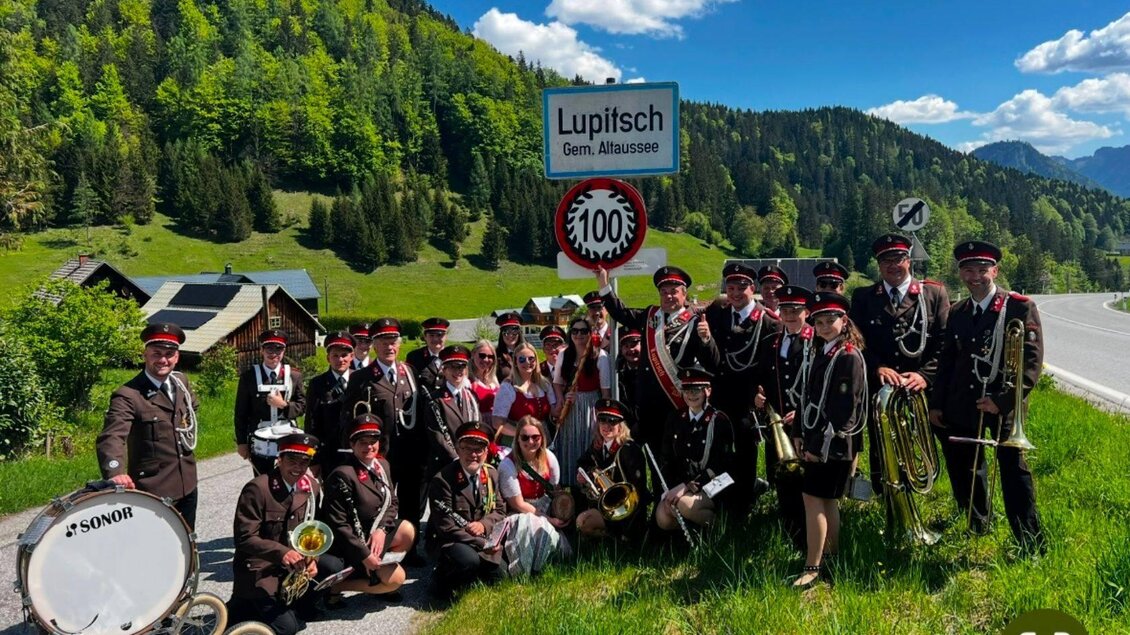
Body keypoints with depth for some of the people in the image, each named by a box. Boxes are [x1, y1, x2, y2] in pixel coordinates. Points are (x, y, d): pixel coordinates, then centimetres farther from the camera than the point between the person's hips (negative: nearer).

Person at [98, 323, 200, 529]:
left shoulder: (181, 381, 4)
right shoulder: (127, 395, -18)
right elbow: (111, 437, -33)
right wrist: (115, 472, -51)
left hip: (187, 484, 7)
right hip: (153, 492, -7)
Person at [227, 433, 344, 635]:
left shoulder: (312, 488, 2)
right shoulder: (257, 488, -17)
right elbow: (243, 538, -19)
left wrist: (311, 559, -13)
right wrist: (281, 553, -33)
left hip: (293, 561, 6)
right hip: (259, 567, -6)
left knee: (333, 568, -17)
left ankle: (295, 606, 4)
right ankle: (241, 607, 8)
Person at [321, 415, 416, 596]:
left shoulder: (382, 464, 2)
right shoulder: (343, 475, -22)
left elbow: (392, 502, 7)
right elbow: (338, 524, -21)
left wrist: (381, 529, -12)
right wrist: (364, 554, -21)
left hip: (375, 533, 8)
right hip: (351, 543, -7)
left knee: (408, 530, -15)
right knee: (396, 578, -15)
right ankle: (335, 585, -1)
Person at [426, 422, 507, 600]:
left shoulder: (492, 474, 2)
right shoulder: (442, 481, -19)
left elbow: (500, 510, 8)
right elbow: (446, 527, -20)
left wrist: (484, 524, -15)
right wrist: (482, 544, -22)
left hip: (483, 539, 6)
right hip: (449, 541, -6)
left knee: (498, 579, -3)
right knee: (468, 560, -35)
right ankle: (442, 578, -3)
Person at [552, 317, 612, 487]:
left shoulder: (600, 356, -8)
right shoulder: (564, 355, 5)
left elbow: (606, 389, -7)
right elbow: (557, 382, 12)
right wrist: (563, 398, -6)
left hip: (591, 407, -4)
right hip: (569, 407, 4)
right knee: (569, 448, 9)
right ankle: (568, 485, 21)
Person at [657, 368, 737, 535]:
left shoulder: (720, 420, -8)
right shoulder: (674, 420, 7)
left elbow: (720, 466, -14)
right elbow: (667, 460, 9)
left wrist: (687, 486, -21)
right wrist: (670, 489, -8)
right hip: (679, 485, 4)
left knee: (684, 504, -34)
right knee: (663, 519, -23)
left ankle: (715, 524, -6)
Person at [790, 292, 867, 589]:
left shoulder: (850, 356, -13)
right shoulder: (822, 352, 12)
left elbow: (845, 408, -18)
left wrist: (822, 444, -18)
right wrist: (799, 433, 9)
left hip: (833, 444, -8)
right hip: (816, 440, 8)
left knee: (813, 498, -7)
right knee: (827, 499, 15)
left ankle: (812, 567, 0)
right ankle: (832, 557, 27)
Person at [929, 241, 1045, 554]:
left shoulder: (1020, 307, -7)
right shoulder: (957, 313, 9)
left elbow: (1033, 361, -13)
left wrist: (1003, 400, -20)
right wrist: (936, 404, 10)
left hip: (1003, 407, -5)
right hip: (962, 407, 5)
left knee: (1013, 470, -1)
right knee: (964, 469, 16)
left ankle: (1031, 545, 13)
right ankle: (976, 525, 37)